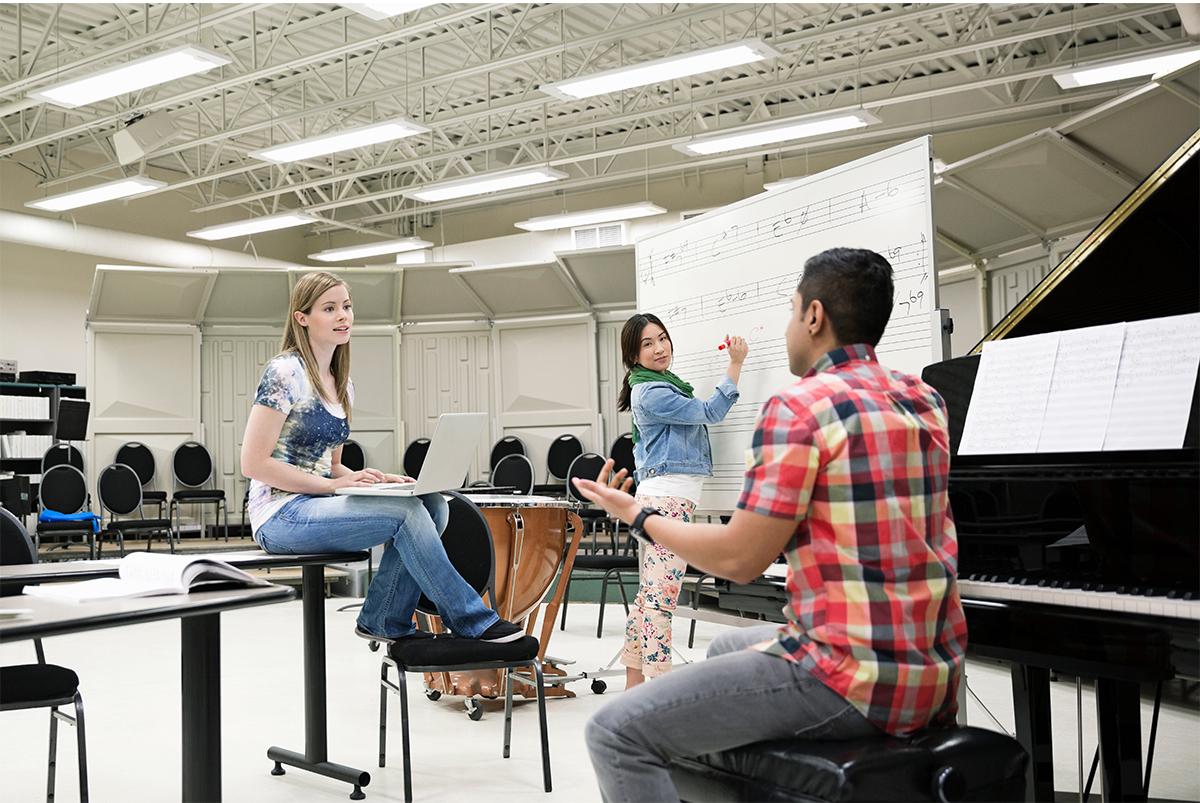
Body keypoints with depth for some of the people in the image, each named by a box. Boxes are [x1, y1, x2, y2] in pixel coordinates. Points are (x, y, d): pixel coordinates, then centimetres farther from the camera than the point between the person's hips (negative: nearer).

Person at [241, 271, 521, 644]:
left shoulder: (343, 384, 13)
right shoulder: (285, 374, -11)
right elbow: (254, 463, -15)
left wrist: (365, 478, -2)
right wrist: (334, 485, -18)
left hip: (319, 503, 8)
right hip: (281, 516, -8)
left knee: (432, 503, -14)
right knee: (406, 511, -26)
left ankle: (386, 620, -8)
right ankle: (472, 621, -13)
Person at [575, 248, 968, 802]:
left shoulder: (799, 407, -15)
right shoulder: (924, 400, 9)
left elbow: (740, 559, -15)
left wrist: (638, 518, 1)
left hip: (855, 683, -9)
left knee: (615, 734, -7)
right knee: (726, 649, 33)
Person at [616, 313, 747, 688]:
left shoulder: (664, 384, 19)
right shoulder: (651, 393, -12)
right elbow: (710, 413, -11)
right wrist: (735, 365, -8)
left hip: (660, 496, 11)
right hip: (668, 498, -11)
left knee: (648, 595, 12)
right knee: (661, 598, -12)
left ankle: (634, 679, 18)